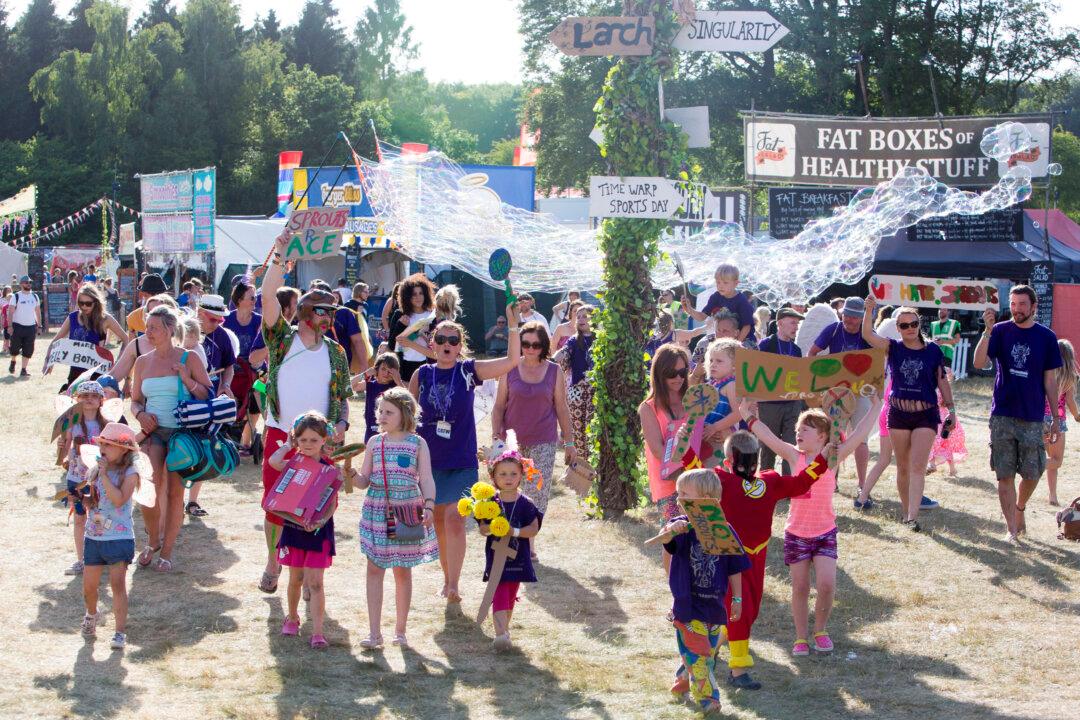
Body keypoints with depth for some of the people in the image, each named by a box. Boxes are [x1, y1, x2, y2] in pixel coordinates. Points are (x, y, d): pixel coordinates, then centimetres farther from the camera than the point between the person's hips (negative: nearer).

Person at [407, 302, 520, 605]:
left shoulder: (469, 370, -3)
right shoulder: (422, 374, 2)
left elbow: (512, 359, -10)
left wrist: (513, 324, -20)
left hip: (462, 461, -2)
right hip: (430, 460, 2)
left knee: (454, 518, -14)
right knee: (439, 520, 10)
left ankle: (453, 585, -14)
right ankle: (447, 578, 23)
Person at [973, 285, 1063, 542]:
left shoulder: (1046, 337, 3)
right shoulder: (1001, 331, 1)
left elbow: (1050, 381, 6)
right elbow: (979, 363, -12)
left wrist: (1056, 419, 4)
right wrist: (988, 330, -24)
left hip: (1033, 418, 0)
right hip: (1002, 415, 0)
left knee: (1032, 475, 3)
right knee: (1005, 475, -1)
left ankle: (1019, 509, 33)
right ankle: (1012, 529, 7)